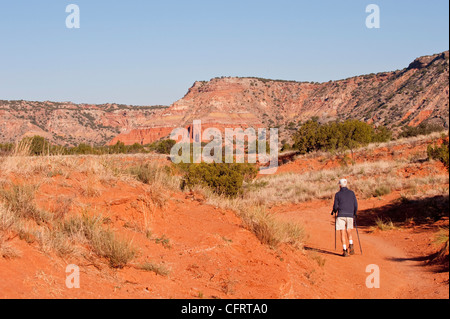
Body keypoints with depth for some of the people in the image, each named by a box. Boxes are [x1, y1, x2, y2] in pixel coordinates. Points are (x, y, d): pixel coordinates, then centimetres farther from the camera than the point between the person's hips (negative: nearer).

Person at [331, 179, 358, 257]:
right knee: (349, 232, 16)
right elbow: (355, 205, 5)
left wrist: (334, 211, 20)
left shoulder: (338, 194, 0)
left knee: (343, 234, 0)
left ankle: (345, 251, -7)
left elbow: (335, 206, -1)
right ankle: (351, 246, -8)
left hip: (341, 216, -2)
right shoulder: (352, 193, 6)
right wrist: (354, 214, 20)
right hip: (350, 215, 2)